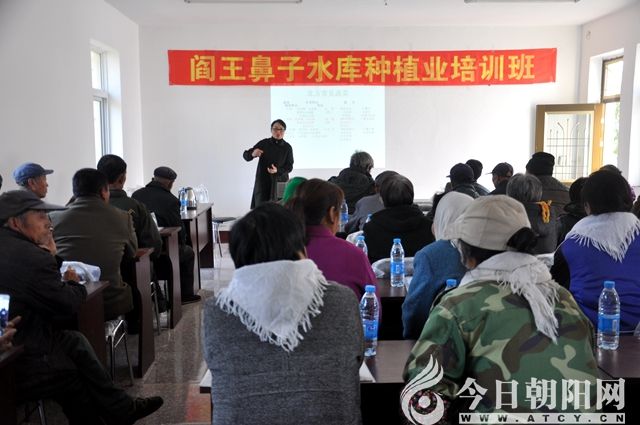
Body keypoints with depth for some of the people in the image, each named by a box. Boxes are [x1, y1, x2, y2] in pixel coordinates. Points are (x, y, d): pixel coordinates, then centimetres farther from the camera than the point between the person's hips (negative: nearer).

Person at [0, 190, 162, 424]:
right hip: (19, 368, -8)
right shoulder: (29, 257, -23)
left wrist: (51, 255, 6)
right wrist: (73, 284, 8)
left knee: (75, 341, 17)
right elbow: (67, 307, -12)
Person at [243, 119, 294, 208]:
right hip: (263, 182, -1)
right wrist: (252, 154, -24)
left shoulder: (287, 147, 1)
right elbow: (245, 155, 0)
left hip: (280, 182, 1)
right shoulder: (263, 143, -2)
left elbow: (289, 167, 3)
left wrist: (278, 170, -16)